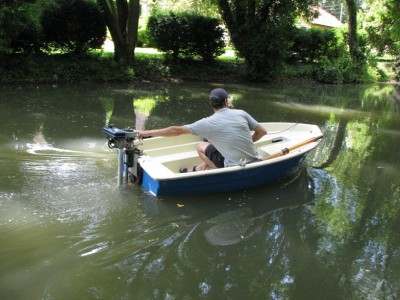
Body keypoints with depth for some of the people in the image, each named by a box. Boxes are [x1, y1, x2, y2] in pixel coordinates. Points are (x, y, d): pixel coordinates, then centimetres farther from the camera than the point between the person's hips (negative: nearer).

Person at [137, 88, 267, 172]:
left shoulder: (208, 123, -9)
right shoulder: (241, 113, -1)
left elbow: (177, 130, -6)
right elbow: (262, 131, 4)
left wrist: (147, 133, 2)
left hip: (237, 168, -4)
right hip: (255, 161, 4)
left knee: (201, 146, 13)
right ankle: (200, 168, 28)